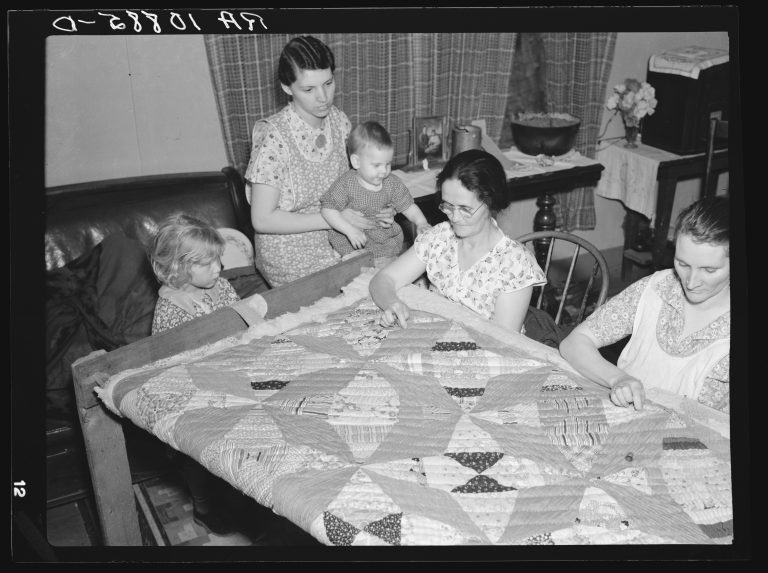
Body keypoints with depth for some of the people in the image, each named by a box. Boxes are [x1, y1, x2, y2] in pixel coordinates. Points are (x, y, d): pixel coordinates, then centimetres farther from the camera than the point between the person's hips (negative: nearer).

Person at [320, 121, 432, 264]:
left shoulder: (392, 183, -1)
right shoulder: (346, 184, -14)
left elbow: (408, 206, 4)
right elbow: (328, 209, -15)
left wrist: (421, 222, -16)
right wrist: (350, 229, -26)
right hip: (352, 243, -4)